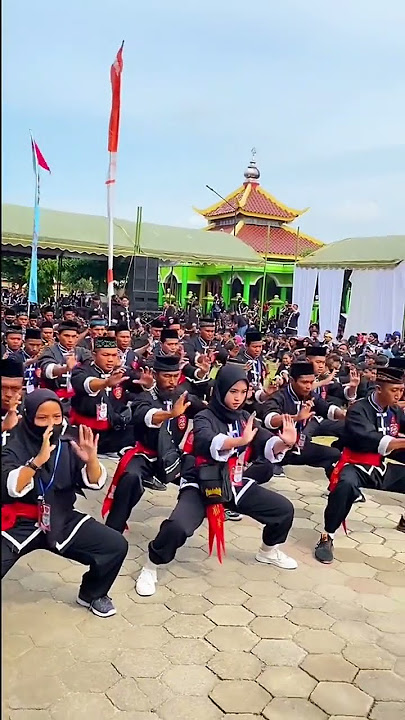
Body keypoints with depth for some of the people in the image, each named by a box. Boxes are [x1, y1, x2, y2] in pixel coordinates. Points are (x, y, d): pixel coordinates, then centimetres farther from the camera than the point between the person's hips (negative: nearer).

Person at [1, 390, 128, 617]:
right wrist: (38, 460, -40)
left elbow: (95, 483, -6)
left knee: (116, 546, -9)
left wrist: (91, 459, -27)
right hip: (20, 524, -3)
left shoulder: (68, 445, -3)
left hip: (62, 520, 3)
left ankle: (93, 594, 19)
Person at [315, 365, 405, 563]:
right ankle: (327, 537, -23)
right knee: (346, 485, -38)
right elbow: (370, 440, -32)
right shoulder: (358, 410, -17)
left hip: (383, 468, 7)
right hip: (357, 466, -7)